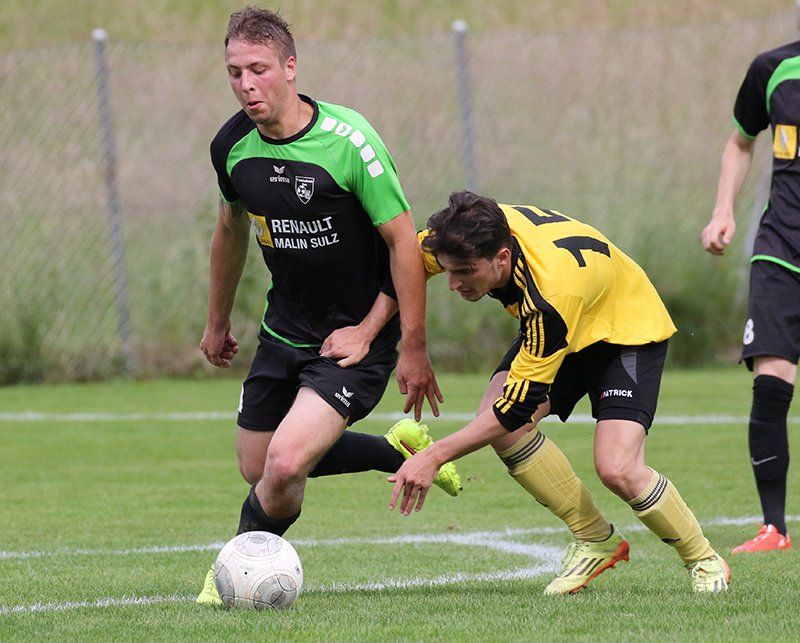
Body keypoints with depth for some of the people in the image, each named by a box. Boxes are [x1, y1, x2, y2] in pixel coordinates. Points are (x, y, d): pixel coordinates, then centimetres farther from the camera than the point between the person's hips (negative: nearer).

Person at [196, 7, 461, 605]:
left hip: (356, 338, -7)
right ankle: (400, 449, 33)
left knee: (286, 462, -21)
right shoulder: (232, 145, -5)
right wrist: (218, 323, 25)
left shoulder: (348, 140, -23)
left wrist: (414, 351, -17)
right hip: (285, 328, 7)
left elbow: (404, 241, -17)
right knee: (257, 468, 13)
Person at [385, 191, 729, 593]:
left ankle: (704, 561, 5)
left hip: (628, 330, -7)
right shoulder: (473, 234, -25)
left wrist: (434, 457, -35)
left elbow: (518, 406, -37)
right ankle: (595, 540, 0)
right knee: (499, 427, -18)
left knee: (617, 470, -23)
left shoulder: (551, 296, -42)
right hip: (555, 331, 7)